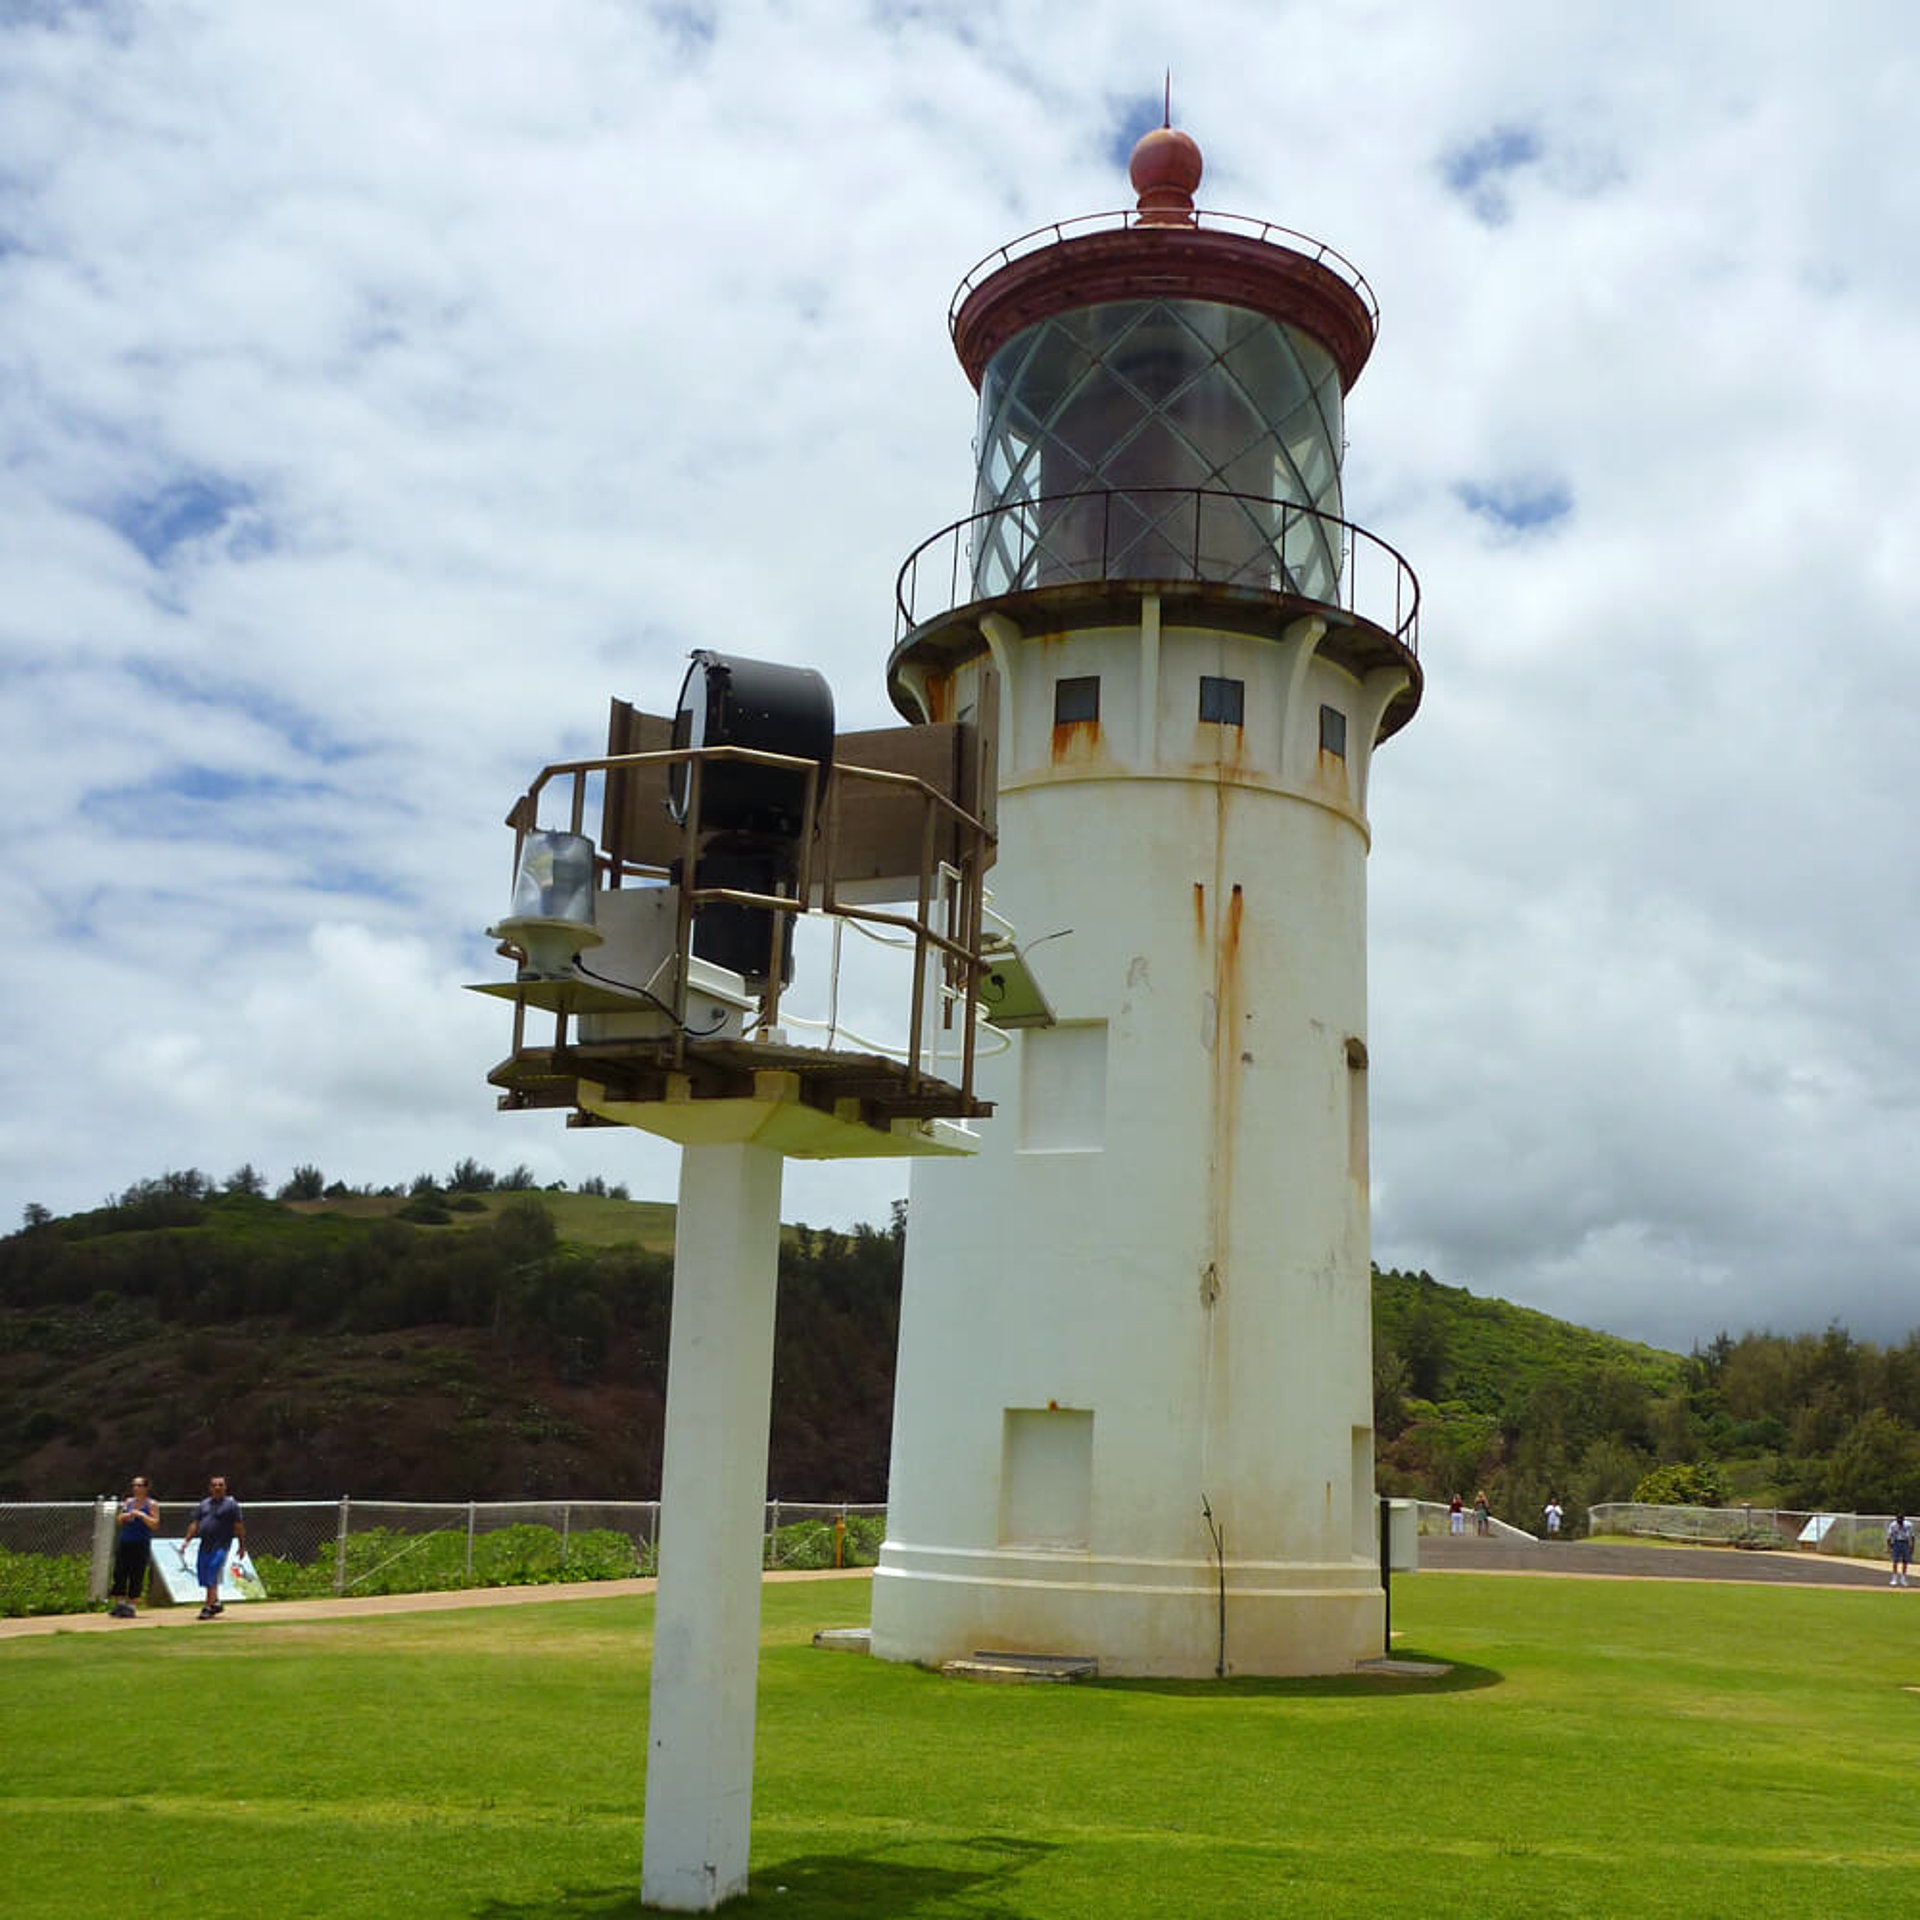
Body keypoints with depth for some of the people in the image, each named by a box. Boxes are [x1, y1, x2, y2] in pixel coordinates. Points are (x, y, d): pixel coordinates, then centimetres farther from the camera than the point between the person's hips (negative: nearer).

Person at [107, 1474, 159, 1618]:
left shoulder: (151, 1504, -1)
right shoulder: (128, 1502, 14)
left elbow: (155, 1524, -8)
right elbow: (119, 1521, 20)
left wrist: (141, 1515, -18)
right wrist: (125, 1516, -2)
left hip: (141, 1545, -5)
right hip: (124, 1542, 5)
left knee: (136, 1576, -4)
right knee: (119, 1573, 3)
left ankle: (131, 1606, 1)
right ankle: (119, 1603, 14)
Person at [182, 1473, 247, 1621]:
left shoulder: (231, 1504, -2)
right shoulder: (204, 1504, 15)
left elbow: (238, 1526, -3)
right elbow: (195, 1525, 18)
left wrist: (242, 1545, -6)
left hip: (221, 1546, -6)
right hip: (204, 1545, 6)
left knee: (212, 1577, -12)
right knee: (203, 1576, 9)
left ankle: (208, 1608, -10)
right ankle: (217, 1602, 25)